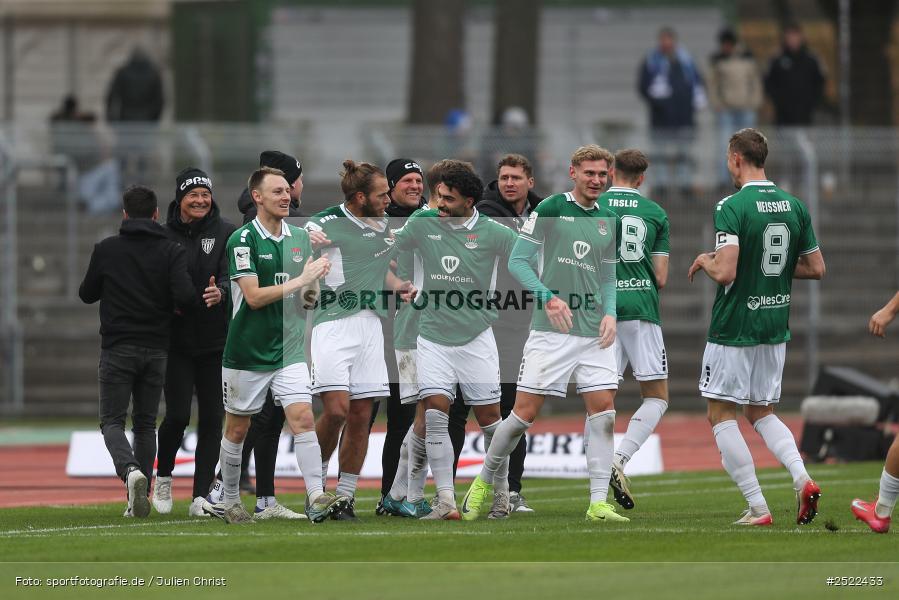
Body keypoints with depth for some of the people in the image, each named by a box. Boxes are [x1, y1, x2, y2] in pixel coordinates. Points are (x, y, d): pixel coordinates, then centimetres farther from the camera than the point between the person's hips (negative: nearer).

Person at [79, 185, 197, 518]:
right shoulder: (171, 252, -2)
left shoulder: (106, 250, -2)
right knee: (145, 423, 13)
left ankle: (130, 469, -27)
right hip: (156, 350, 2)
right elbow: (185, 298, -14)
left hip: (117, 349, -2)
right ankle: (139, 498, 8)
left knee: (112, 421, 2)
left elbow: (87, 294, 7)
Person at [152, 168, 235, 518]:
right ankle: (163, 476, 20)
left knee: (212, 419, 0)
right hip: (178, 341, -1)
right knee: (178, 415, -6)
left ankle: (201, 496, 6)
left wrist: (221, 292, -32)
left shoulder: (225, 234, 2)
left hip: (216, 341, 1)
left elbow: (232, 274, -11)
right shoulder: (165, 236, 3)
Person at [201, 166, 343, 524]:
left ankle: (316, 498, -19)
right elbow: (253, 296, -18)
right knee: (237, 429, 9)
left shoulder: (300, 238, 8)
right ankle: (229, 501, 25)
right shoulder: (243, 240, -10)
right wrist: (298, 280, -19)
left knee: (302, 418, -13)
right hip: (247, 352, -3)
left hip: (289, 350, 3)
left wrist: (313, 286, -8)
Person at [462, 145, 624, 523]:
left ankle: (598, 503, -4)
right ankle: (484, 481, 16)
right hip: (549, 332, -4)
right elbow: (518, 260, -3)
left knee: (604, 412, -6)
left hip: (594, 334, 4)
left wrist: (610, 313, 3)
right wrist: (548, 297, -16)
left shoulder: (609, 223, 13)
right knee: (526, 412, -4)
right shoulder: (550, 209, -3)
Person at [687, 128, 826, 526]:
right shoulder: (794, 206, 4)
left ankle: (757, 508, -2)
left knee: (721, 415, 5)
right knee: (762, 413, 18)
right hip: (776, 328, 7)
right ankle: (802, 479, -6)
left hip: (734, 329, -7)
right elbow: (816, 269, 9)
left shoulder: (732, 207, -16)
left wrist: (705, 261, -3)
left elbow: (725, 272, -25)